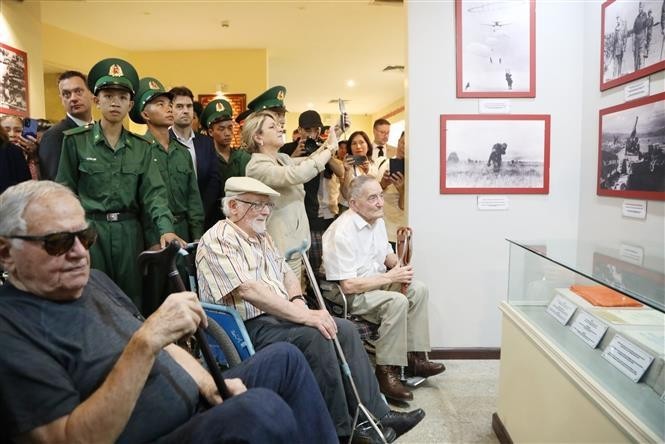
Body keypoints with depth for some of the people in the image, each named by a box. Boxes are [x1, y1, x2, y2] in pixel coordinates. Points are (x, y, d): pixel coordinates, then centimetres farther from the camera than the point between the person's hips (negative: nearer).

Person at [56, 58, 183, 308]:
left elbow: (153, 192, -3)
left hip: (129, 232, 2)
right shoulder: (75, 140, -1)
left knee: (132, 302, 9)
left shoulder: (141, 147, 6)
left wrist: (166, 228, -18)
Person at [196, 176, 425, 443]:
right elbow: (247, 291, -26)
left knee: (345, 329, -3)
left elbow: (287, 274, 19)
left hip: (278, 317, 9)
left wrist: (296, 300, -5)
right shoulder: (219, 240, -14)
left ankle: (376, 414, 1)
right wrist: (303, 315, -28)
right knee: (315, 336, -29)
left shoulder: (262, 237, 17)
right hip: (249, 327, -9)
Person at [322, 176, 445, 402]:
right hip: (345, 293, -9)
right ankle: (387, 372, -17)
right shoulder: (343, 232, -26)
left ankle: (415, 358, 2)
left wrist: (397, 263, -7)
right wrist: (390, 277, -21)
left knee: (418, 289, -5)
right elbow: (348, 285, -27)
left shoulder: (377, 220, 4)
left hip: (375, 282, 9)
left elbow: (387, 255, 18)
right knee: (397, 302, -28)